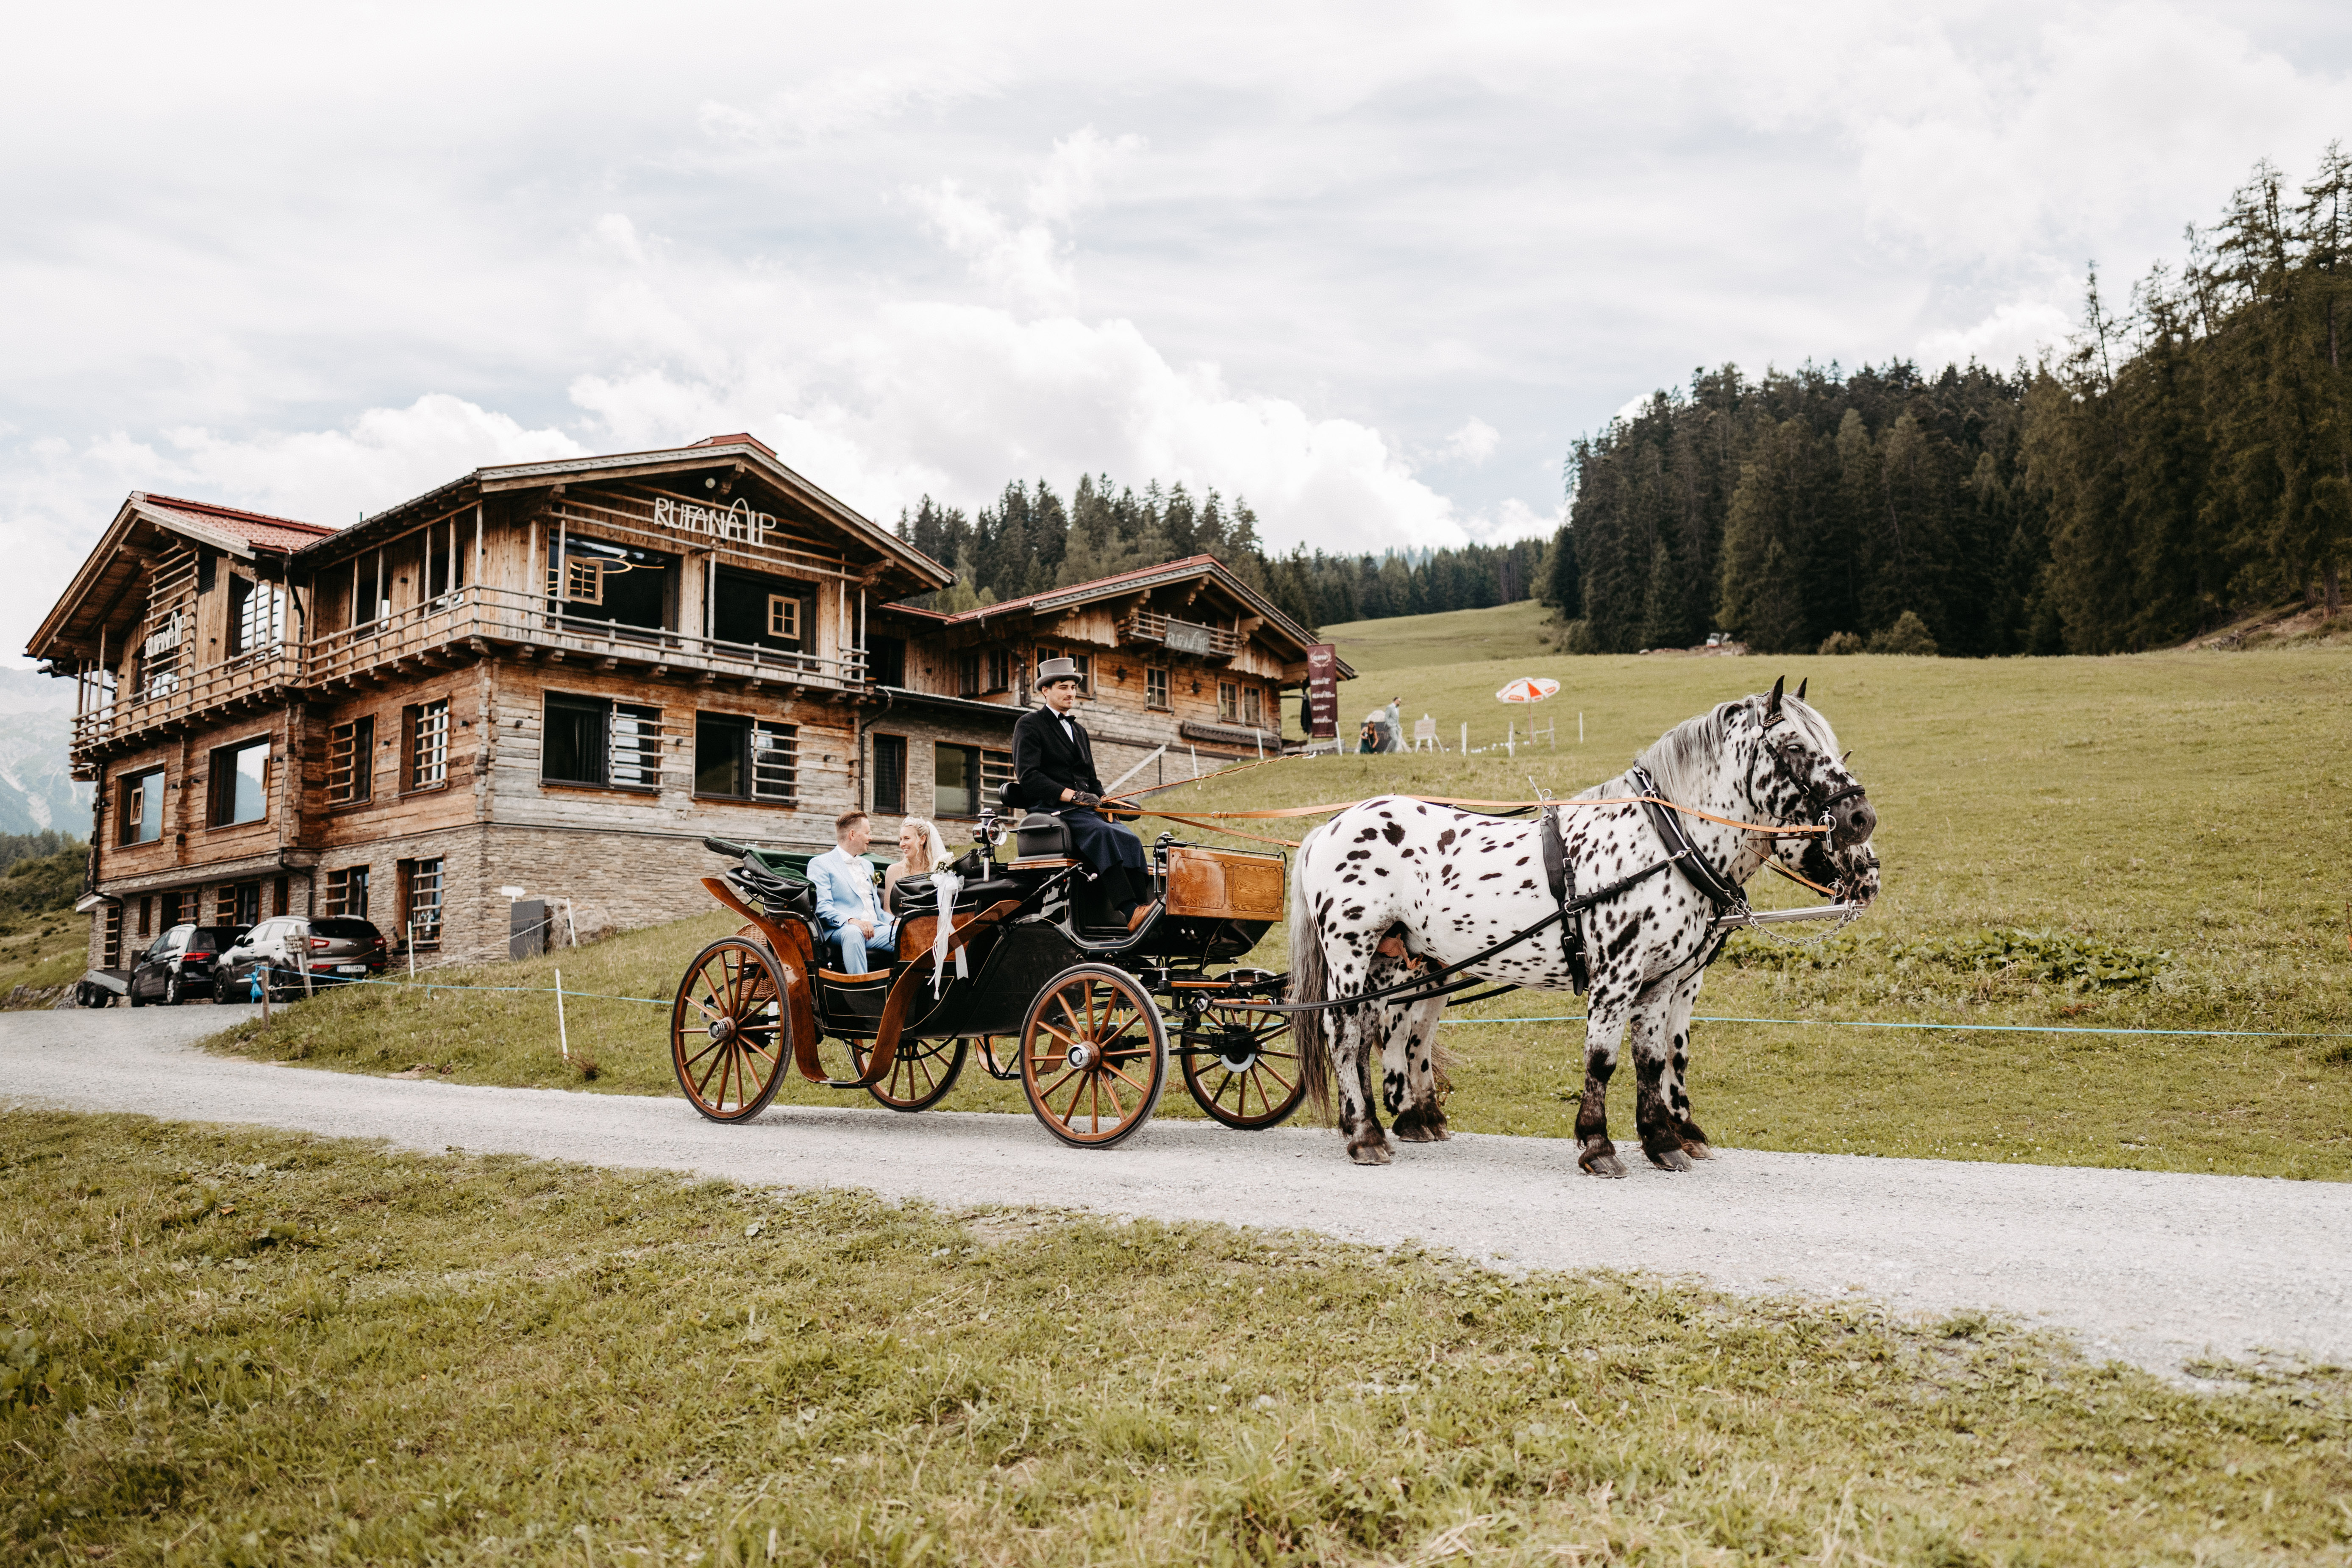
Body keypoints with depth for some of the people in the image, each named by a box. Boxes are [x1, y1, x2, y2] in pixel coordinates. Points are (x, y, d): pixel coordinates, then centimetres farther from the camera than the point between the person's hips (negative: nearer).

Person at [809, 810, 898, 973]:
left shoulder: (867, 865, 29)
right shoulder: (820, 864, 5)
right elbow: (822, 907, -8)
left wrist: (893, 922, 8)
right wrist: (852, 921, -25)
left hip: (875, 928, 6)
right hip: (839, 930, -6)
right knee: (853, 933, -41)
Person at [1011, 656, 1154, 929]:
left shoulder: (1079, 730, 28)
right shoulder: (1030, 724, 5)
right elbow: (1027, 775, -8)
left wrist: (1101, 801, 3)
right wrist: (1070, 795, -18)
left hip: (1085, 809, 7)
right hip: (1050, 809, -7)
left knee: (1131, 840, -23)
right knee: (1102, 834, -35)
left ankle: (1142, 919, -36)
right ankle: (1131, 914, -47)